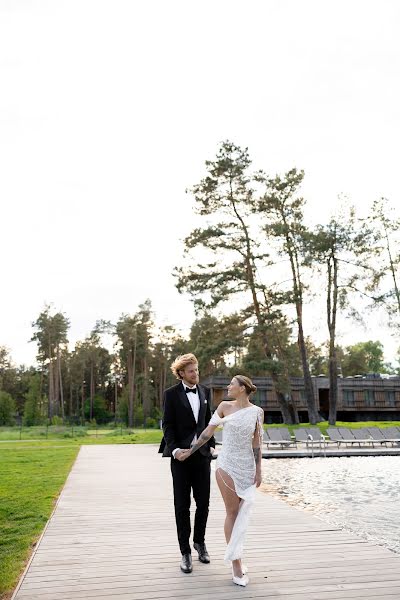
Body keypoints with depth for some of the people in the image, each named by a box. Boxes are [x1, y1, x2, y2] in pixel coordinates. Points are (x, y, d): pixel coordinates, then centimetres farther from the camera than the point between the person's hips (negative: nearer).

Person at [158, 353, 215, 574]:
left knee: (203, 502, 7)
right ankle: (185, 552, 16)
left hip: (202, 454, 4)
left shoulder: (205, 392, 9)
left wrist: (211, 445, 9)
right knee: (182, 505, 4)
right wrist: (174, 449, -16)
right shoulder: (171, 394, -4)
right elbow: (167, 424, -6)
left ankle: (200, 541, 30)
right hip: (181, 455, -3)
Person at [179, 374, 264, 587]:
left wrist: (258, 470, 0)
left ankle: (235, 554, 21)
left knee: (242, 513, 6)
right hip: (227, 465, -2)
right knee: (232, 512, 0)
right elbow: (208, 432, 3)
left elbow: (257, 442, 1)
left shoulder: (257, 411, 0)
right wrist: (190, 451, 6)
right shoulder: (224, 407, -2)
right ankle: (236, 562, 6)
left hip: (247, 467, 2)